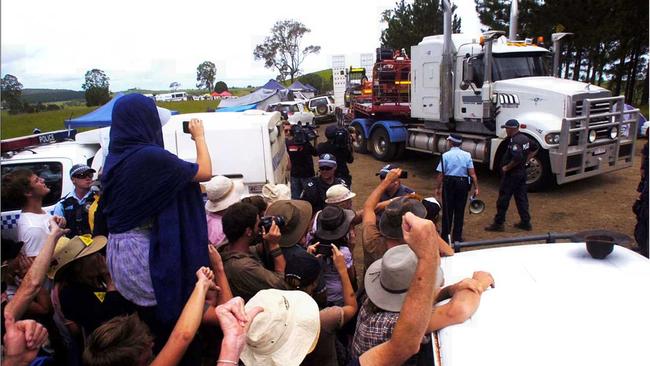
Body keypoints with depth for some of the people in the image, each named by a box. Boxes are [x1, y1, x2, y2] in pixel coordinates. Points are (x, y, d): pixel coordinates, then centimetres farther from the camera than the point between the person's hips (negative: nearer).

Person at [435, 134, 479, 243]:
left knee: (447, 210, 7)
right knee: (460, 210, 11)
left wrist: (438, 188, 1)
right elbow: (472, 173, -4)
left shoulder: (445, 155, -5)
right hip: (463, 183, 2)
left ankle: (446, 236, 12)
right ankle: (457, 237, 17)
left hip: (449, 183, -2)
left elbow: (441, 174, -7)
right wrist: (476, 187, 0)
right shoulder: (467, 155, 1)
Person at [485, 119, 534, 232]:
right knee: (521, 198, 15)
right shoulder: (525, 138, 9)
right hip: (522, 172, 10)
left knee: (503, 199, -2)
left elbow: (517, 158, -32)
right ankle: (526, 222, 21)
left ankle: (498, 223, 4)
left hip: (512, 174, -9)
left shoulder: (515, 141, -21)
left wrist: (507, 167, -19)